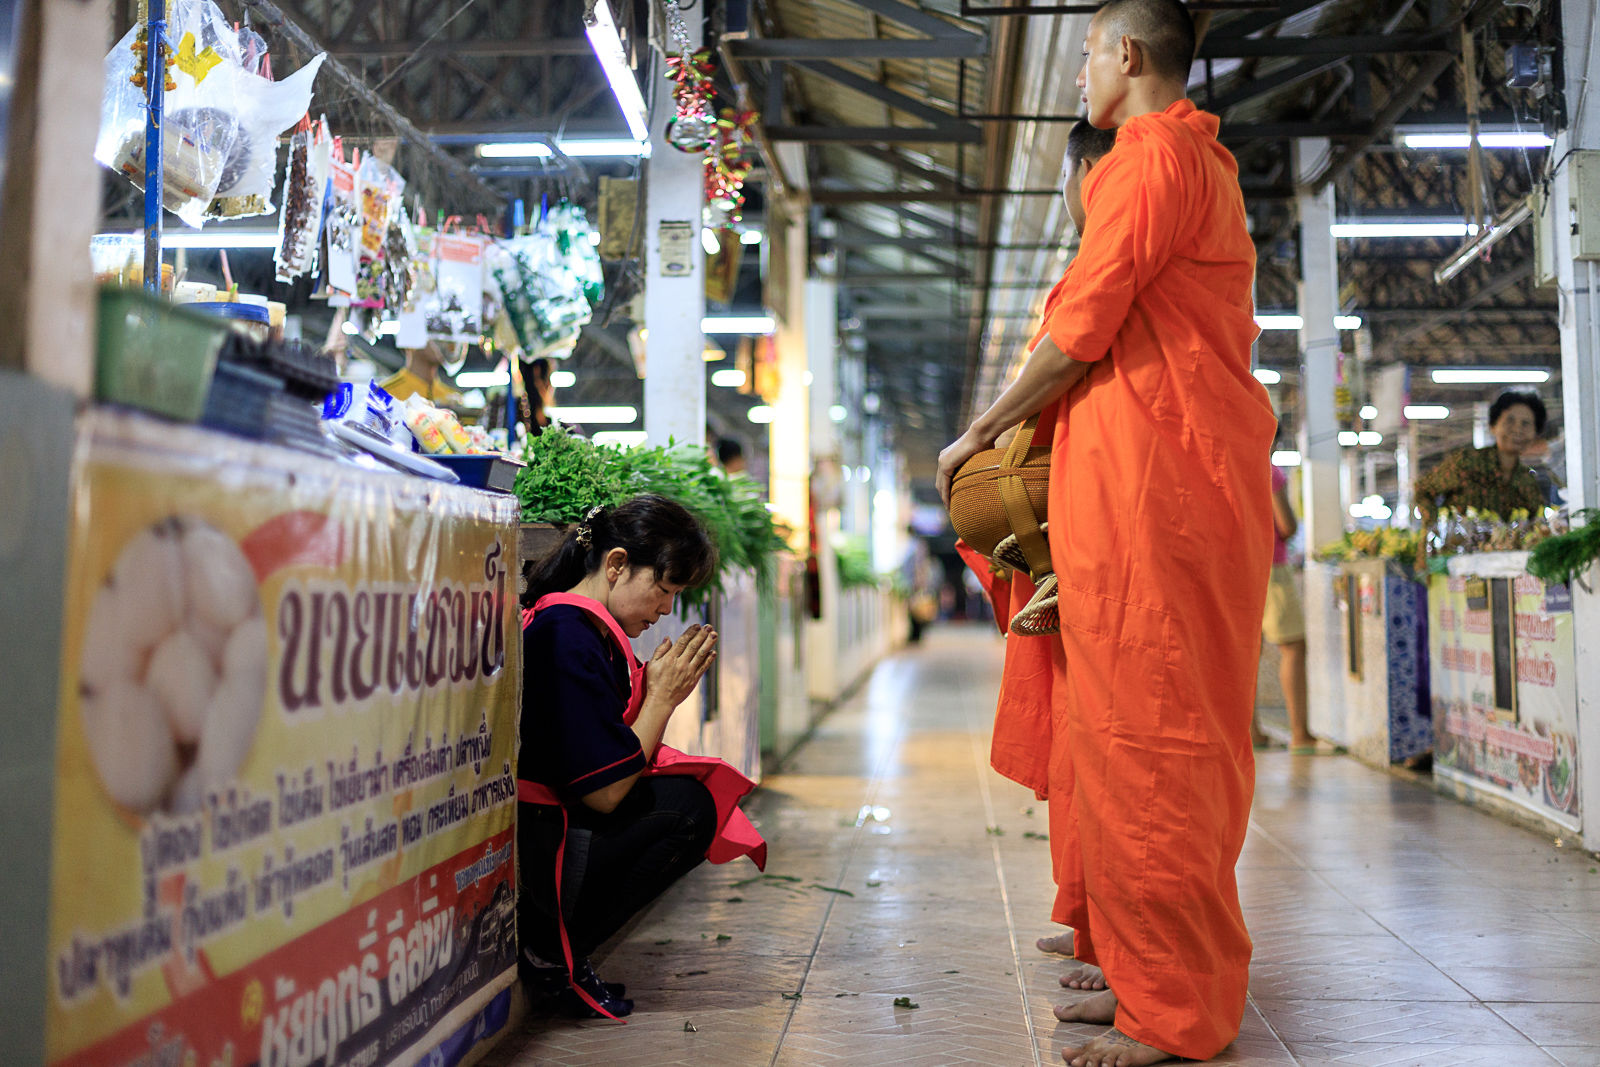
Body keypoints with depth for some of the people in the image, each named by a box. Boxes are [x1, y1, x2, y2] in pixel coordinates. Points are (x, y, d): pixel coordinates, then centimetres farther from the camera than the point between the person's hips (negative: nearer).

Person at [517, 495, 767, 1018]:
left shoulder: (583, 628, 12)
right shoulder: (568, 637, -21)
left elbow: (608, 764, 14)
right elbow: (605, 793, -20)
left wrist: (658, 694, 1)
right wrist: (661, 697, -11)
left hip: (546, 823, 10)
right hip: (530, 853, -10)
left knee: (693, 795, 8)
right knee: (688, 808, -16)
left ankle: (552, 944, 7)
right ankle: (550, 952, -6)